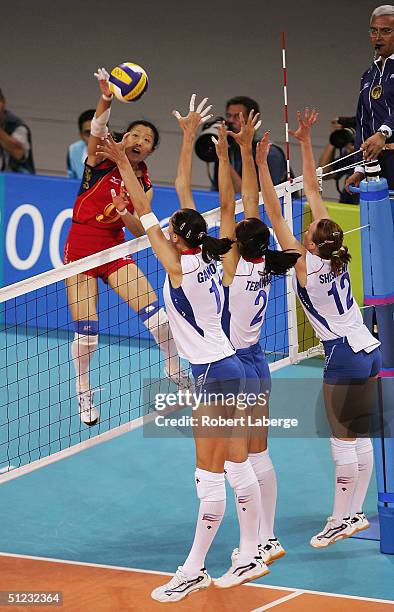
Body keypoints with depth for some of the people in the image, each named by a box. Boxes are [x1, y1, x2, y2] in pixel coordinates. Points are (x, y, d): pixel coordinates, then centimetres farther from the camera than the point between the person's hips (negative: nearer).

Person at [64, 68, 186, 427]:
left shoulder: (144, 184, 4)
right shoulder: (102, 158, -7)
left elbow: (141, 230, -3)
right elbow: (97, 130, -29)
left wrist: (125, 214, -25)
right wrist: (106, 101, -48)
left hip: (115, 249, 4)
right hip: (80, 246, -3)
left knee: (158, 316, -6)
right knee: (86, 334, -7)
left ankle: (174, 369, 21)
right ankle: (84, 394, 17)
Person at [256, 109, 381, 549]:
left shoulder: (305, 263, -14)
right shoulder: (335, 256, 2)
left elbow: (274, 215, -16)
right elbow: (312, 191, 7)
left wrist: (262, 165, -16)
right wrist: (305, 143, 9)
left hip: (344, 359, -8)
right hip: (369, 351, 8)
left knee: (343, 440, -2)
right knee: (360, 438, 11)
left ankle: (341, 520, 3)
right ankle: (355, 513, 17)